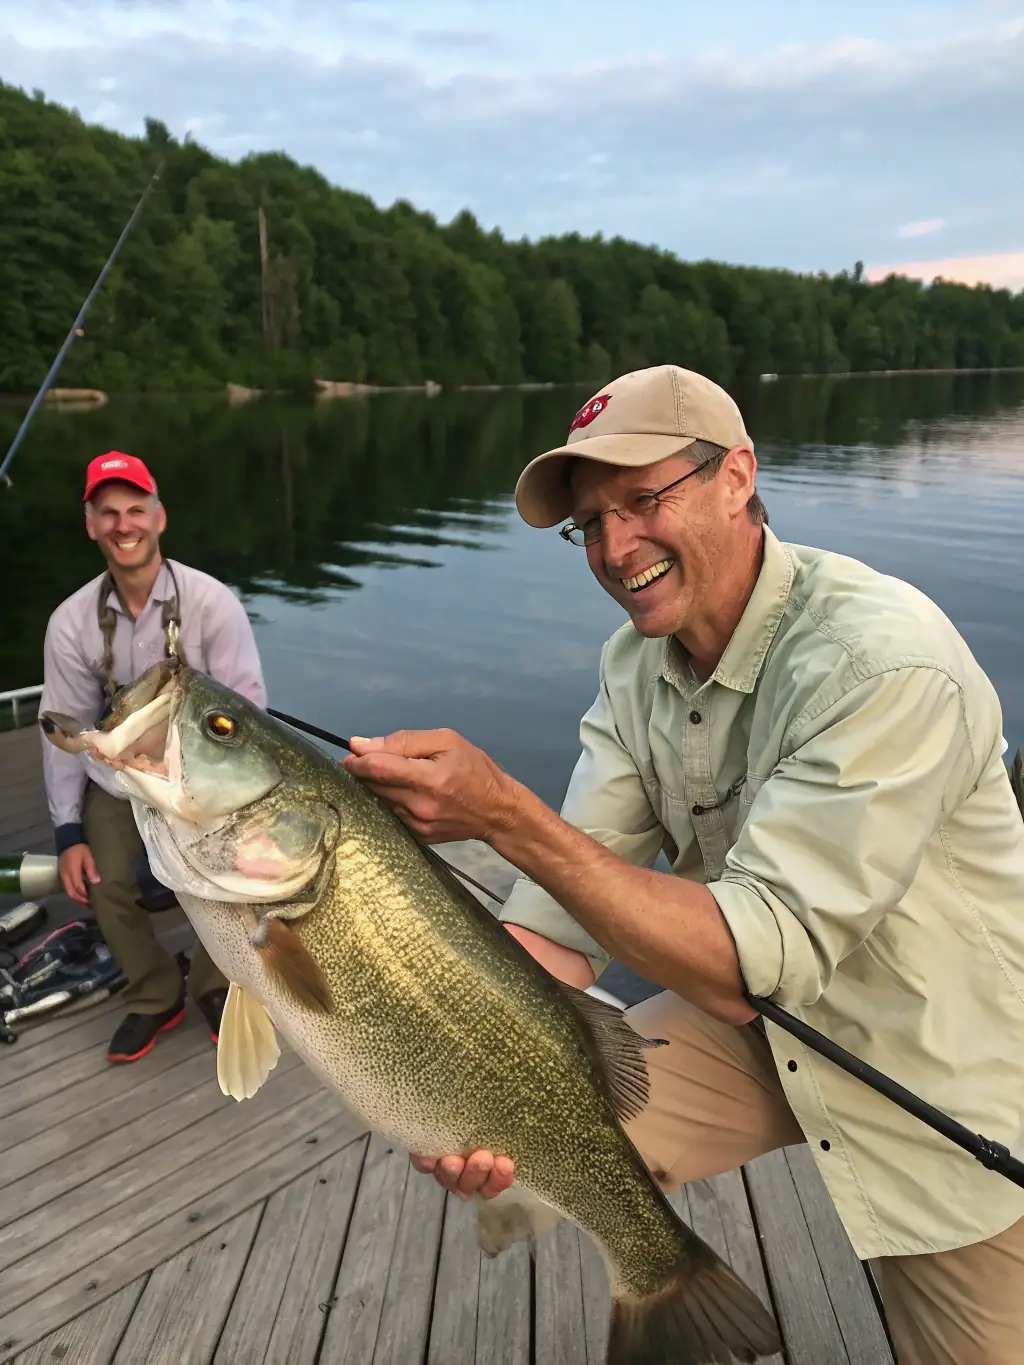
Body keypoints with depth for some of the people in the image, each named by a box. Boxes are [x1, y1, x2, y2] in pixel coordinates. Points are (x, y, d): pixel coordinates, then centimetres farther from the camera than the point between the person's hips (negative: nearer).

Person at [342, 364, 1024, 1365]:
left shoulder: (883, 662, -30)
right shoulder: (635, 665, -6)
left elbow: (757, 961, -33)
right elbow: (568, 908, -11)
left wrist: (502, 813, -40)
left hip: (943, 1084, -4)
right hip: (756, 1021, 5)